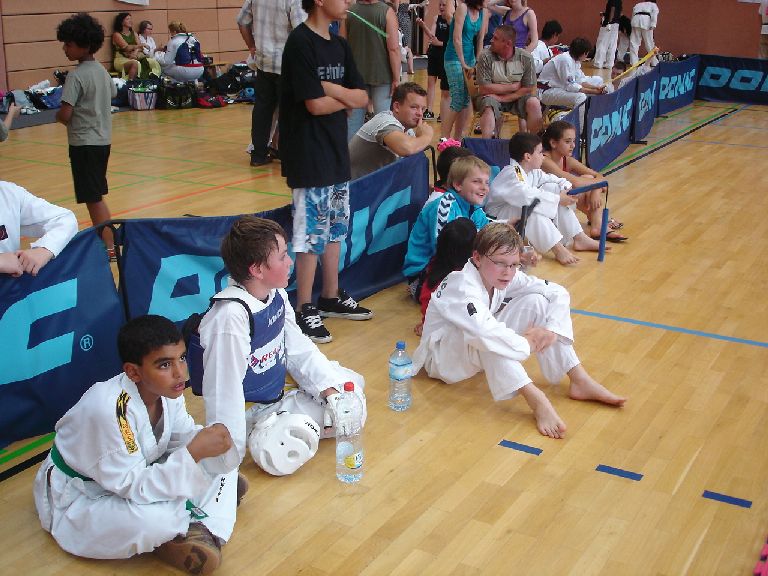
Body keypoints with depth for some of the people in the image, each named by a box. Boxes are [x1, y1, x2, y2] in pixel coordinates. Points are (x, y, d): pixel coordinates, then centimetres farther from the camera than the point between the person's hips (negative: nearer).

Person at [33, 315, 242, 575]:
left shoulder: (167, 389, -14)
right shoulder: (107, 408, -36)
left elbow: (184, 436, -1)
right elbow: (132, 486, -33)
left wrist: (210, 440, -25)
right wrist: (195, 452, -40)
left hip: (134, 477, 8)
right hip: (77, 502, -7)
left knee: (217, 457, -6)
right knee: (155, 517, -37)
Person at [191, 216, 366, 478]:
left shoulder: (277, 296, -6)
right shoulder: (231, 316, -33)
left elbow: (299, 348, 3)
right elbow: (224, 392, -30)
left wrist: (330, 391, -9)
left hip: (278, 396, 7)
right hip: (250, 413, -7)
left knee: (350, 384, 8)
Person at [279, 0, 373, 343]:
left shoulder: (339, 45, 10)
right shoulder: (300, 42, -15)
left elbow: (362, 98, 5)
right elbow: (315, 104, -20)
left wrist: (332, 89, -13)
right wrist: (347, 98, -3)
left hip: (337, 151, 8)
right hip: (309, 157, -8)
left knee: (336, 228, 15)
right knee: (312, 234, -3)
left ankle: (331, 298, 29)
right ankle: (304, 311, 7)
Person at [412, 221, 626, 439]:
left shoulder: (503, 277, -7)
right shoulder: (460, 286, -30)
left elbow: (558, 292, -4)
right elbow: (483, 330, -48)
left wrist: (551, 330, -21)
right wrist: (526, 345, -33)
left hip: (485, 355, 7)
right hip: (444, 356, -7)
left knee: (535, 300, -11)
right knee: (485, 339, -41)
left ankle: (580, 381, -12)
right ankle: (536, 400, -40)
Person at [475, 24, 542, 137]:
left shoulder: (525, 58, -9)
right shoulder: (485, 57, -13)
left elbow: (529, 89, -8)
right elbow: (484, 88, -15)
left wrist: (503, 98, -18)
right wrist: (513, 86, -12)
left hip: (516, 98, 2)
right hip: (492, 96, -1)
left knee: (534, 103, -25)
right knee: (488, 106, -33)